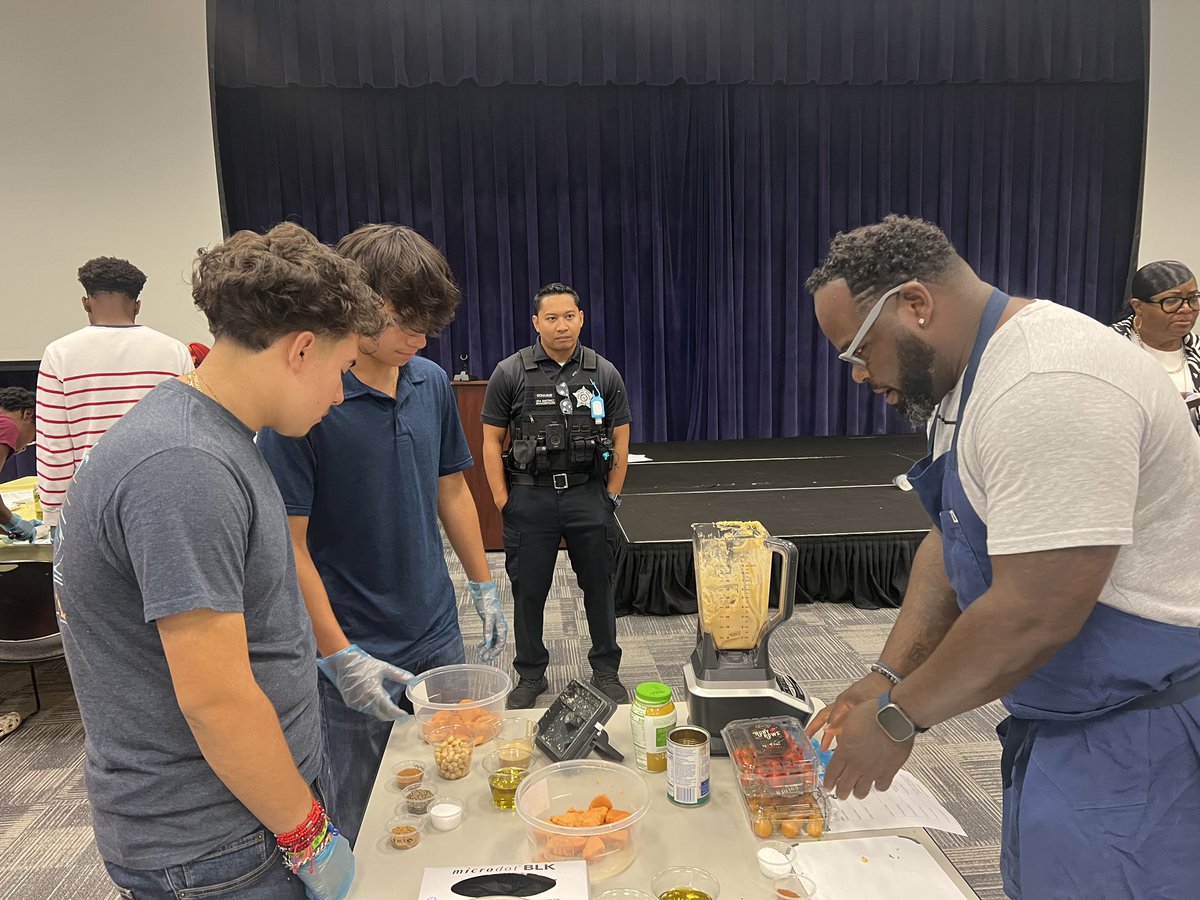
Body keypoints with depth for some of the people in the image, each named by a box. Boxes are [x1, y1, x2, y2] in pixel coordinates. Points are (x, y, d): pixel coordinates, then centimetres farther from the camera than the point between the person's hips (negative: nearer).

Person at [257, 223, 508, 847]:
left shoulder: (432, 382, 0)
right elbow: (287, 542, -16)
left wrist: (484, 589, 12)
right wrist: (339, 656, -18)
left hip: (437, 634, 6)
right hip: (351, 653, -5)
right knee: (357, 828, 12)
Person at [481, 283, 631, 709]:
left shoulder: (604, 373, 3)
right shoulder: (510, 373, -2)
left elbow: (620, 439, 6)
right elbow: (491, 441, 0)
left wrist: (611, 498, 2)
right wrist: (503, 502, -4)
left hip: (588, 496, 1)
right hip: (530, 498, -1)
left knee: (598, 585, 11)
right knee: (528, 591, 8)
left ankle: (606, 670, 28)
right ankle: (530, 676, 26)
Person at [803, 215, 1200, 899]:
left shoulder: (1048, 387, -28)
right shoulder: (965, 378, 4)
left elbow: (1033, 616, -30)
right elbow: (953, 543, 9)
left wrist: (897, 718, -17)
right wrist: (887, 677, 1)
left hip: (1141, 731, -9)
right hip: (1063, 715, 9)